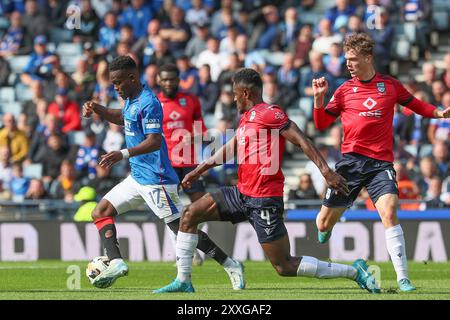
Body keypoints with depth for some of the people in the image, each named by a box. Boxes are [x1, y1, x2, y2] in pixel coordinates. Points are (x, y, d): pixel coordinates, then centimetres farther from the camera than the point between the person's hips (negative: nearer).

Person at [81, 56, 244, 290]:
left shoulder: (148, 103, -18)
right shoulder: (131, 100, 11)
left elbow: (154, 141, -27)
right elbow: (121, 117, 35)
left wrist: (123, 154, -39)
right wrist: (96, 109, 19)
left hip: (155, 180, -10)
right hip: (137, 177, 10)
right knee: (100, 212, 4)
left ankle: (231, 266, 0)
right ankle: (116, 263, -8)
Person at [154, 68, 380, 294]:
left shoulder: (268, 113, -13)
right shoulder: (247, 117, 16)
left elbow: (301, 140, -20)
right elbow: (229, 149, 27)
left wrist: (326, 171, -28)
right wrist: (198, 171, 30)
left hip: (264, 200, -9)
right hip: (242, 193, 9)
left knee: (285, 267, -7)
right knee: (190, 214, 6)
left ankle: (353, 271, 2)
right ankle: (183, 282, 10)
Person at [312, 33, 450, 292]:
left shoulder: (390, 85, 6)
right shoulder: (344, 90, 6)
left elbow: (415, 104, 20)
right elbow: (321, 124, 8)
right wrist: (319, 97, -7)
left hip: (381, 162, -1)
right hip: (351, 161, 1)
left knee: (389, 212, -24)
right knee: (324, 224, 3)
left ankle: (403, 278, -22)